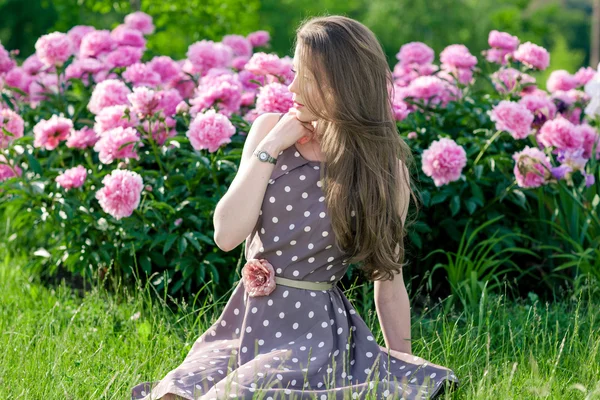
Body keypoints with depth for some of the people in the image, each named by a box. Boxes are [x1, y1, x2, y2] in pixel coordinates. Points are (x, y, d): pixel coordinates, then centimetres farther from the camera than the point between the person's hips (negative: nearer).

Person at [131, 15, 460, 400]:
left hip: (314, 331, -3)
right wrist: (269, 149, -9)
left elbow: (389, 280, 5)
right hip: (245, 321, 3)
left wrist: (404, 367, 10)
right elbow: (227, 234, -4)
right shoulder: (270, 129, 3)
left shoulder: (384, 168, -4)